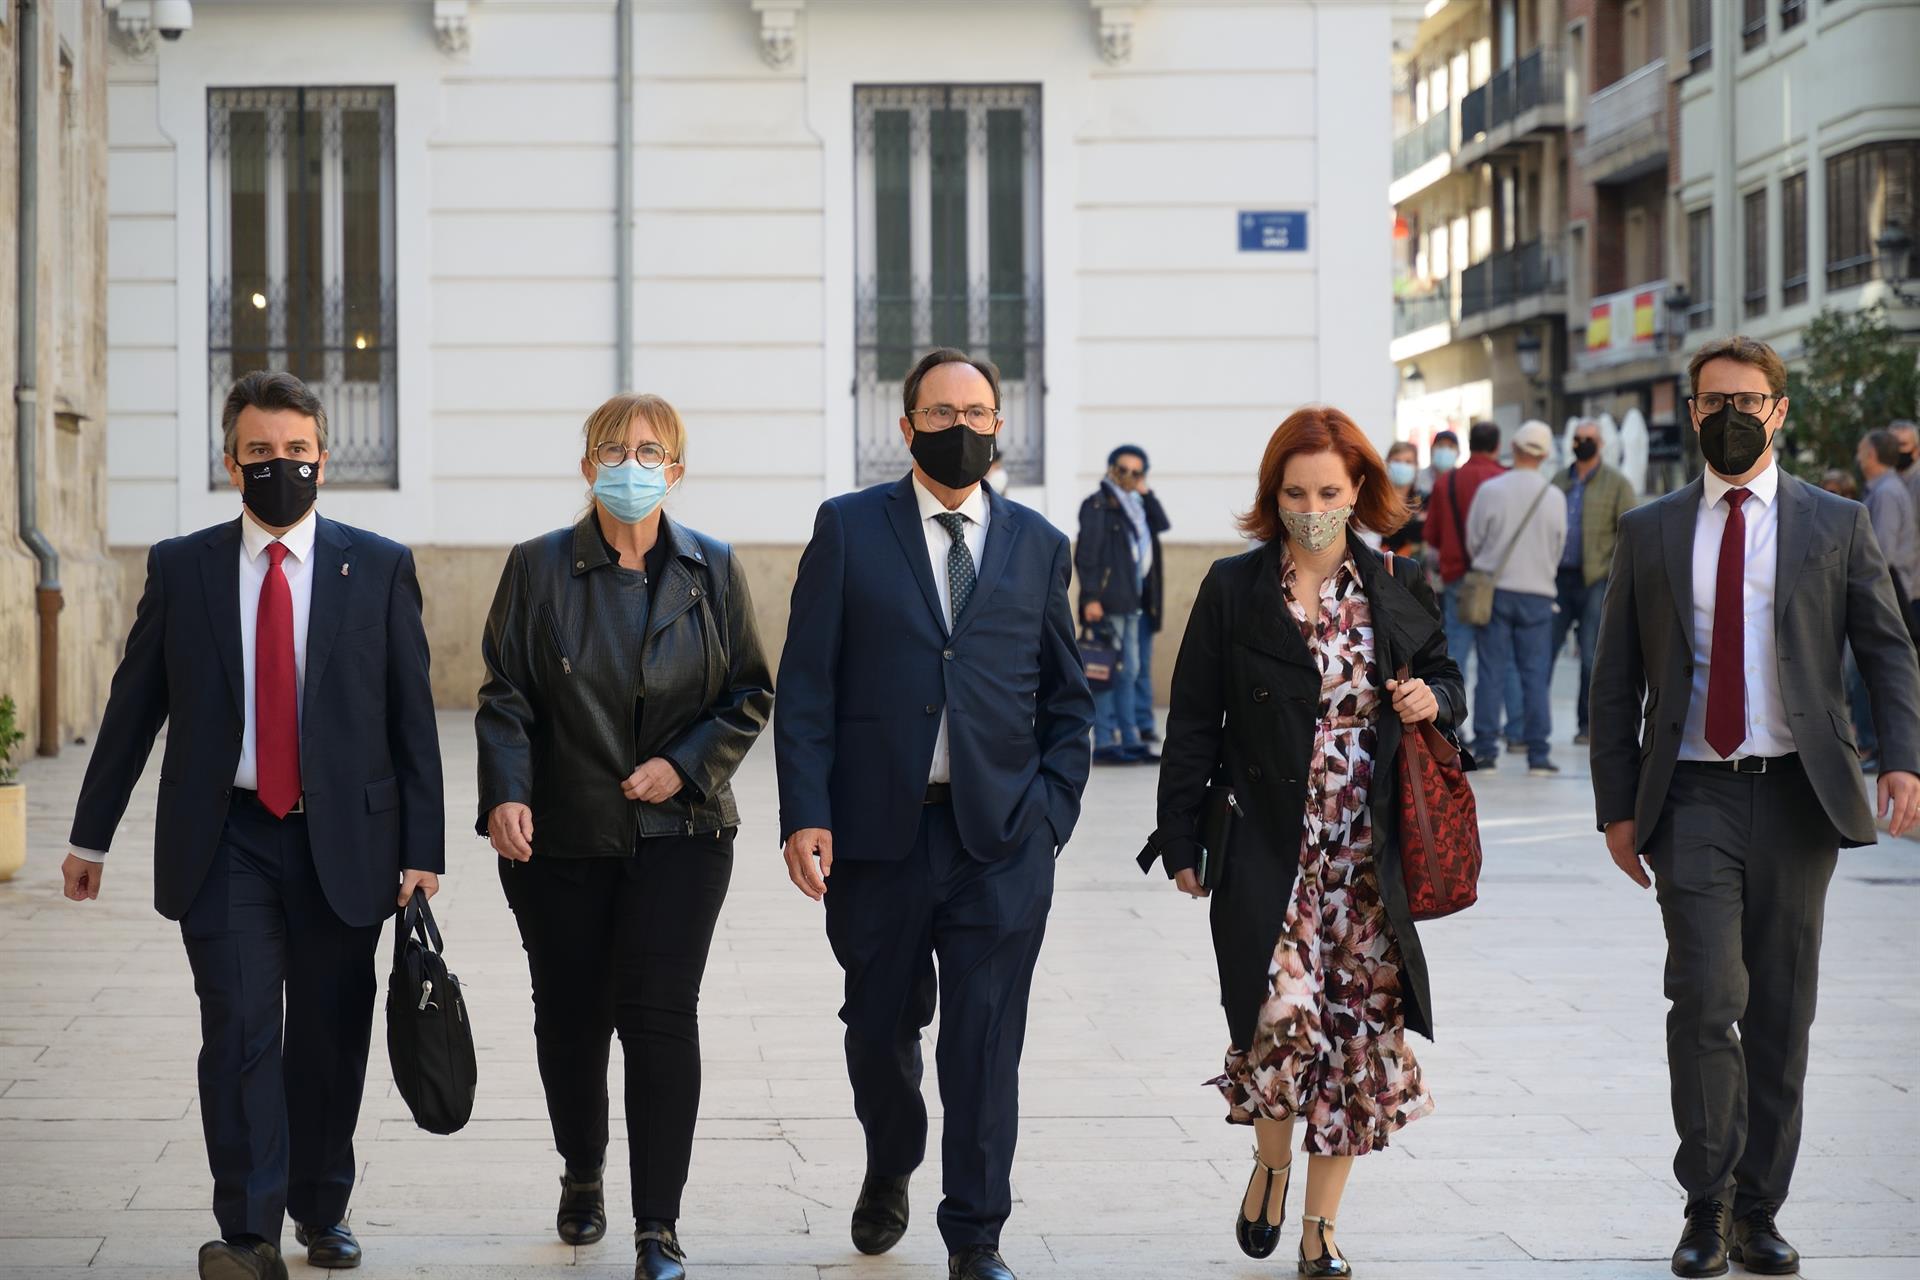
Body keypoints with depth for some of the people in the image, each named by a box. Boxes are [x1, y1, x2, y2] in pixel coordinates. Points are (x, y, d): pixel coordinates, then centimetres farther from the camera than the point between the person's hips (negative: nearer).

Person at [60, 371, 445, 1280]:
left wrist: (422, 850, -2)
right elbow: (132, 708, 9)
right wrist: (90, 836, 10)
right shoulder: (180, 569, 4)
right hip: (224, 841, 0)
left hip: (341, 840, 1)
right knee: (240, 1028, -12)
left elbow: (412, 716, 2)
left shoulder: (379, 568, 3)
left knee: (328, 1038, 8)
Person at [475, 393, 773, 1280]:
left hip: (678, 832, -1)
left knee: (661, 1014, -10)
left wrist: (686, 764, -8)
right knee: (570, 1017, 10)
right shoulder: (539, 568, 1)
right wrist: (506, 796, -17)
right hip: (560, 835, 1)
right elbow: (505, 697, -2)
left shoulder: (712, 570, 4)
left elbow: (750, 694, 7)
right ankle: (582, 1178, 36)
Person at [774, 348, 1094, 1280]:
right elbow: (805, 686, 0)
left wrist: (1051, 812, 1)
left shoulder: (1038, 546, 10)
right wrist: (805, 814, -9)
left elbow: (1067, 701, 13)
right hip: (877, 830, 0)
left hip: (1001, 839, 0)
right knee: (878, 1027, 12)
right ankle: (889, 1172, 40)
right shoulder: (849, 530, 4)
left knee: (986, 1041, -1)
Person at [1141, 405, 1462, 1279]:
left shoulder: (1397, 587, 8)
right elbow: (1193, 723, 2)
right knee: (1283, 1017, -17)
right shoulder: (1233, 590, 1)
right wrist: (1182, 842, -1)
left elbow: (1445, 681, 21)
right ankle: (1271, 1163, 15)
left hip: (1368, 856, 3)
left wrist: (1433, 699, -4)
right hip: (1270, 854, -3)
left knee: (1358, 1031, 3)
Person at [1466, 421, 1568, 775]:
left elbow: (1473, 541, 2)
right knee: (1535, 675, 3)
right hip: (1538, 592, 0)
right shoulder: (1555, 497, -3)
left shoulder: (1490, 490, -7)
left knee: (1491, 671, 4)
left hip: (1495, 588, 0)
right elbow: (1558, 548, 7)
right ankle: (1538, 752, 1)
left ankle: (1485, 748, 3)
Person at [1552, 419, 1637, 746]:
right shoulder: (1560, 481, 14)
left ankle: (1587, 725, 9)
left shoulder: (1617, 483, 1)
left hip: (1596, 581, -4)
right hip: (1559, 578, 4)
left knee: (1591, 656, 0)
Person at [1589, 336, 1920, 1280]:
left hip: (1796, 794, 1)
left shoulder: (1836, 525, 7)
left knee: (1782, 1012, 5)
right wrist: (1617, 806, 4)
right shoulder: (1649, 533, 8)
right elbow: (1616, 681, 9)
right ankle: (1708, 1204, -1)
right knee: (1706, 997, -13)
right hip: (1693, 794, -1)